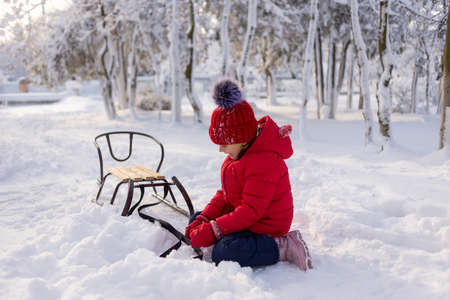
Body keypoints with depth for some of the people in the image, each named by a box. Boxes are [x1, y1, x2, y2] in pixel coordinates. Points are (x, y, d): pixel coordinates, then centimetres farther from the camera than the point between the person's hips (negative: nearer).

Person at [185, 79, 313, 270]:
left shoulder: (264, 161, -27)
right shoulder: (239, 153, 7)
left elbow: (251, 211, -29)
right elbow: (225, 194, 12)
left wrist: (212, 230, -29)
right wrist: (204, 219, -4)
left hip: (265, 225, -11)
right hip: (242, 216, 11)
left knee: (222, 254, -31)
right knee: (195, 221, 14)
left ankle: (283, 247, -19)